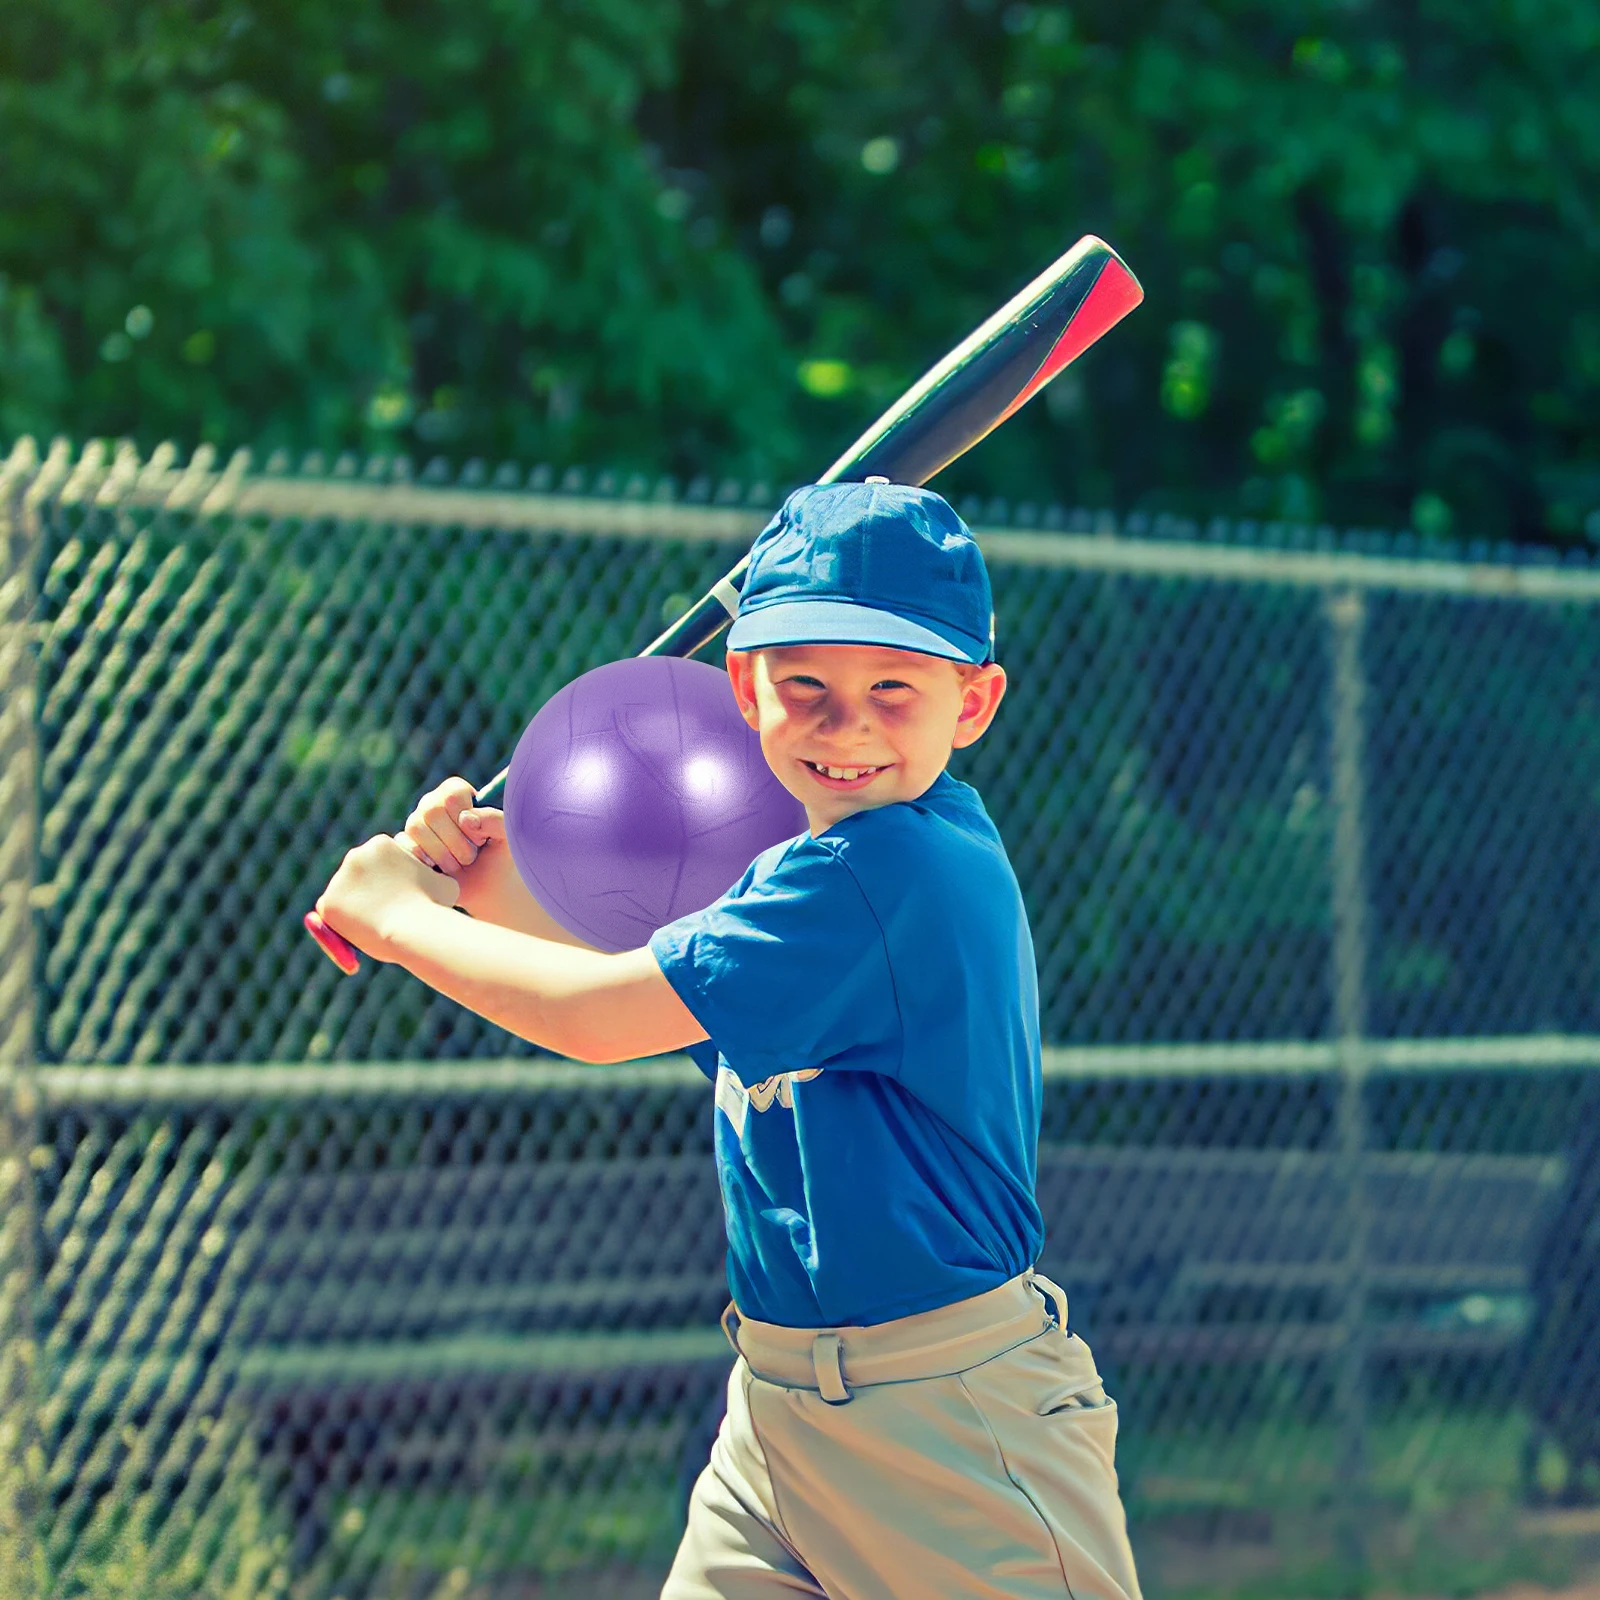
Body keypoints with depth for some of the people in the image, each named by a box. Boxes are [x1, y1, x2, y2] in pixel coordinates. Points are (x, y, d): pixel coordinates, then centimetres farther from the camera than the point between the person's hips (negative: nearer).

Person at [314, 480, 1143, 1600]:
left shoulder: (902, 868, -21)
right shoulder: (804, 868, 10)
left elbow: (598, 1019, -20)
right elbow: (634, 1009, 21)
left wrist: (398, 917, -6)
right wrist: (499, 890, 4)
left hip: (949, 1424, -9)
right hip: (777, 1410, 9)